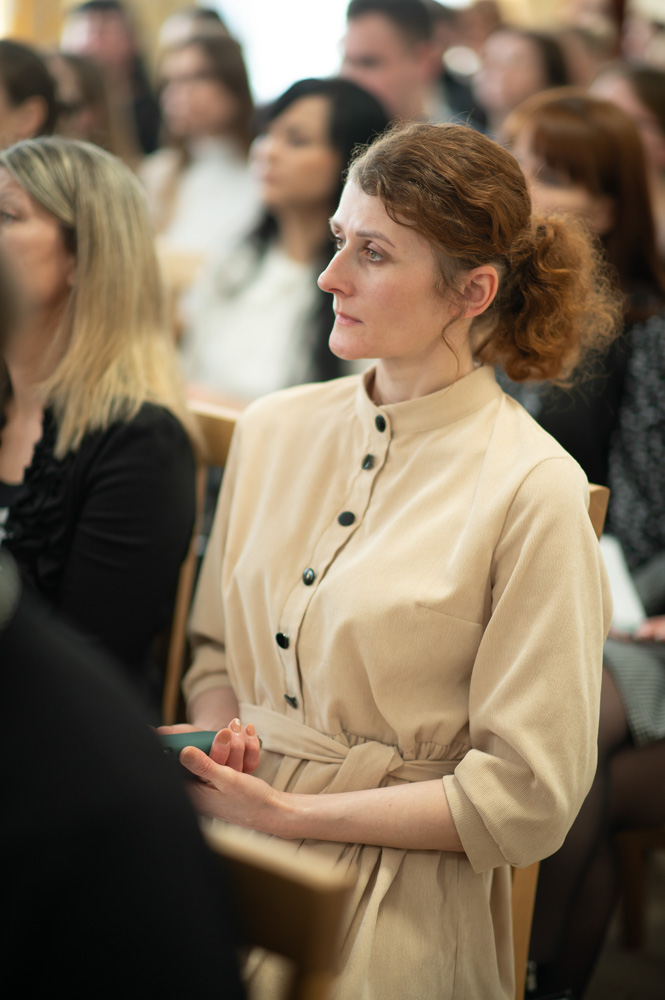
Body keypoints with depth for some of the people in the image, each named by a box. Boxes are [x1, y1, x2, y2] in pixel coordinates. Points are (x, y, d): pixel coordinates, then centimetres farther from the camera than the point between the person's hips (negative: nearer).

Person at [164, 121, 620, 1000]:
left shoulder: (534, 491, -10)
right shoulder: (273, 430, 9)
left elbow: (526, 799, -10)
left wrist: (288, 812, -11)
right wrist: (219, 739, -3)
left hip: (395, 902, -5)